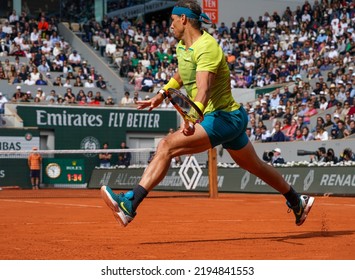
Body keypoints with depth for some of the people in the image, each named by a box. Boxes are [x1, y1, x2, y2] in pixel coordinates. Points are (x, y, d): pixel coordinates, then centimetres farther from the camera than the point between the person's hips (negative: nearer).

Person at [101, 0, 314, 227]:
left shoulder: (207, 47, -20)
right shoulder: (182, 46, 8)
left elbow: (204, 88, -36)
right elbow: (182, 75, 32)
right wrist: (162, 94, 24)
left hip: (224, 118, -11)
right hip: (230, 117, 11)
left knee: (167, 146, -24)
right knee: (255, 166, 25)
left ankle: (129, 204, -33)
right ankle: (297, 202, 42)